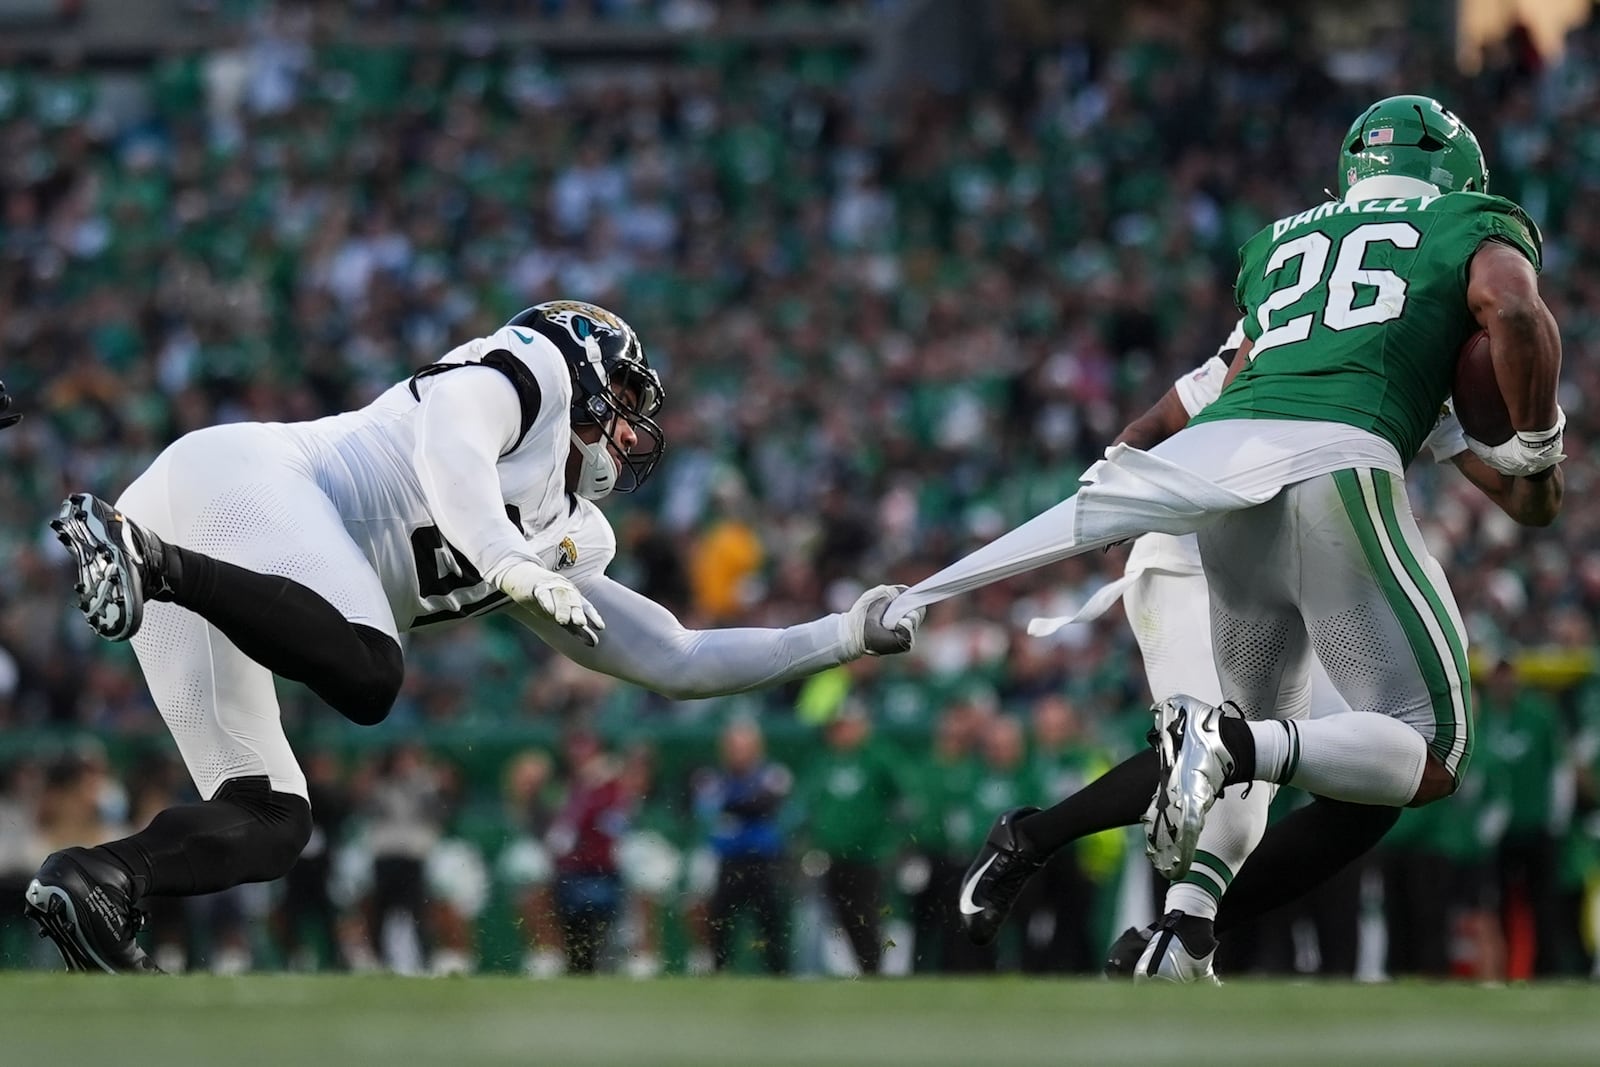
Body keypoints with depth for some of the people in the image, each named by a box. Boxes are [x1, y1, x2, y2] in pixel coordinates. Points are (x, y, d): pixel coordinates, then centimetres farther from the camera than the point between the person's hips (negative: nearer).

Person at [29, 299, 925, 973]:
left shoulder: (562, 542, 31)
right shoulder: (535, 366, 11)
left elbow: (675, 662, 33)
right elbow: (450, 445, -10)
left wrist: (847, 637, 34)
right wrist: (506, 562, -24)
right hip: (237, 474, -9)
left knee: (270, 822, -3)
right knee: (365, 675, -33)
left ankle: (93, 884, -24)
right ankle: (139, 552, -38)